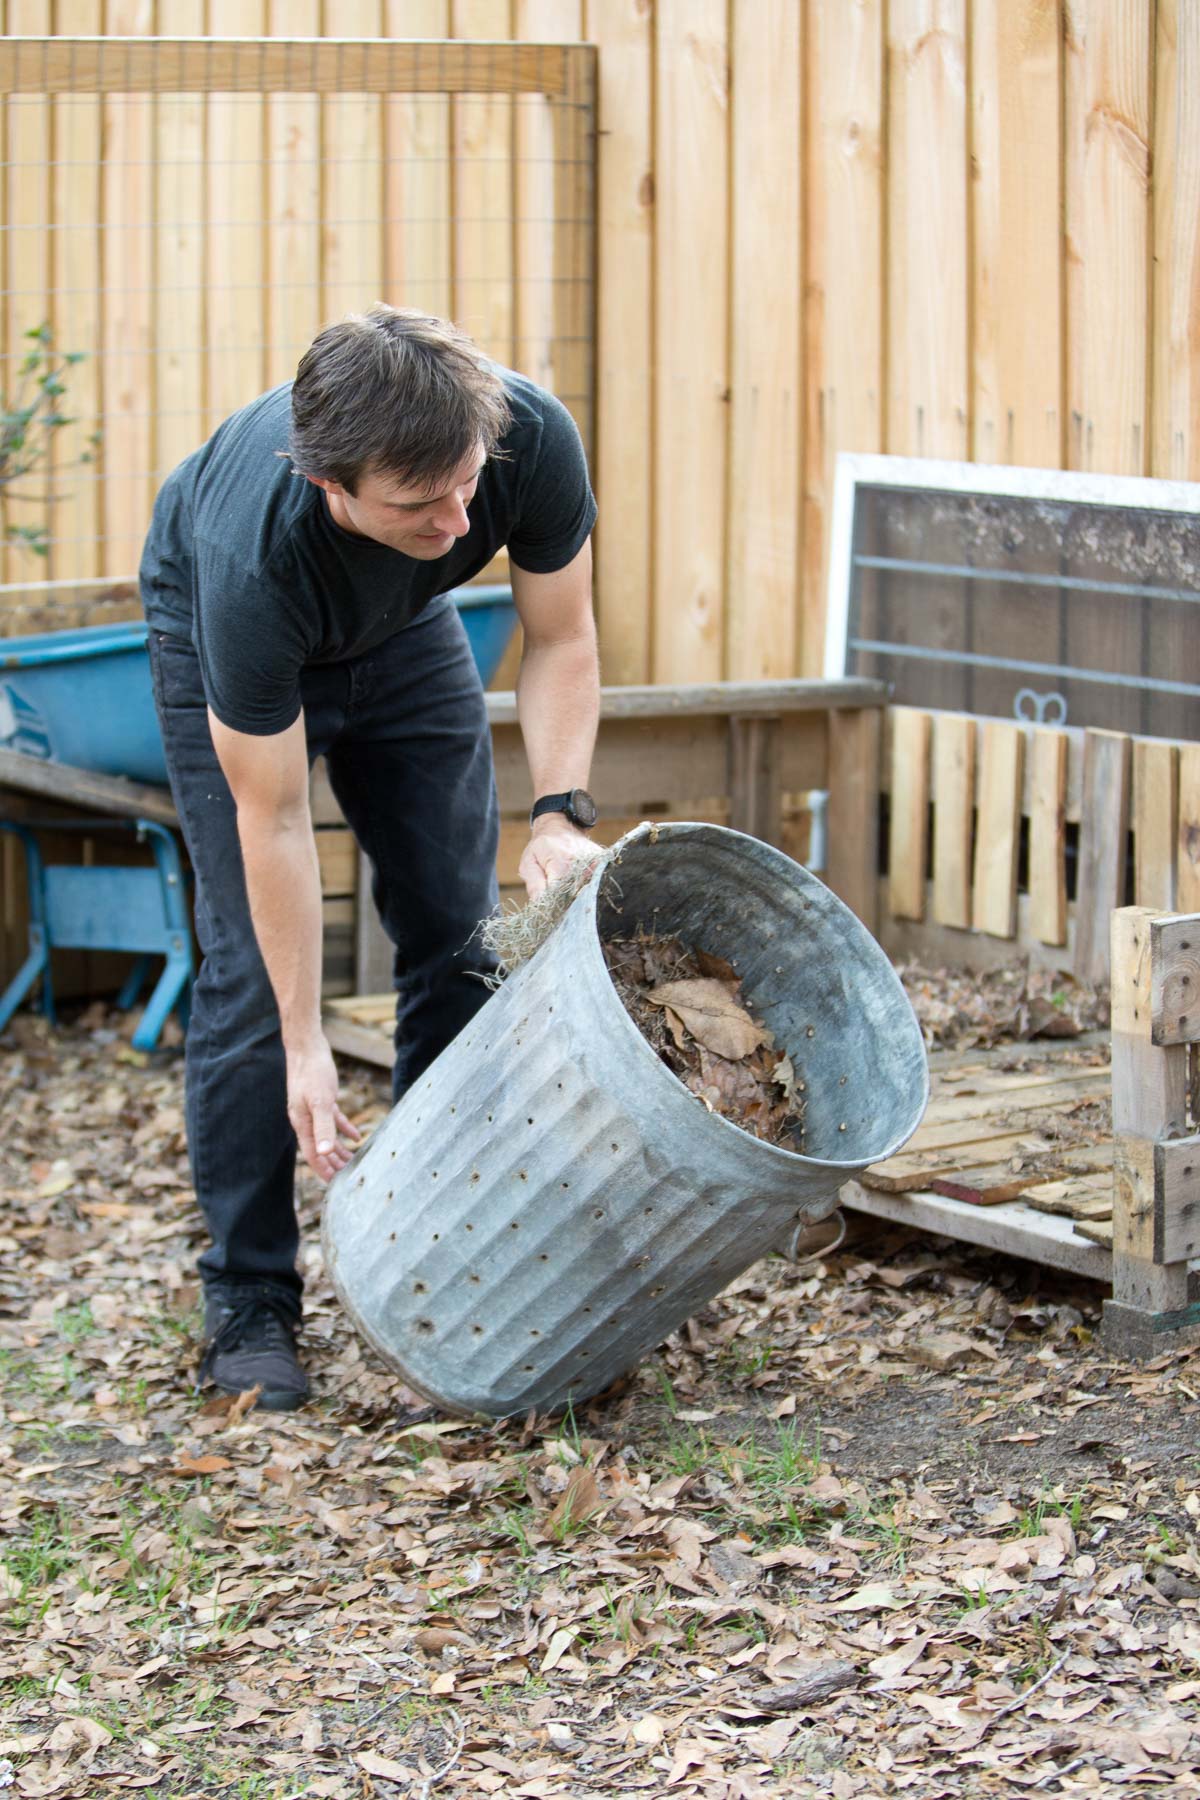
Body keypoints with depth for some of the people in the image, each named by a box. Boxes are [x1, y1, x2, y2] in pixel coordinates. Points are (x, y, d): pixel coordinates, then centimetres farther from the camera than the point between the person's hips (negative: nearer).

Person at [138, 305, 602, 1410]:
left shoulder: (533, 440, -36)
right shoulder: (253, 557, -43)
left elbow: (560, 638, -15)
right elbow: (274, 821, -31)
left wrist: (562, 813, -30)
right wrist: (305, 1045, -26)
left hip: (405, 629, 4)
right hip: (219, 639, -4)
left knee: (459, 937, -1)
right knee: (251, 969, -11)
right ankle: (247, 1303, 0)